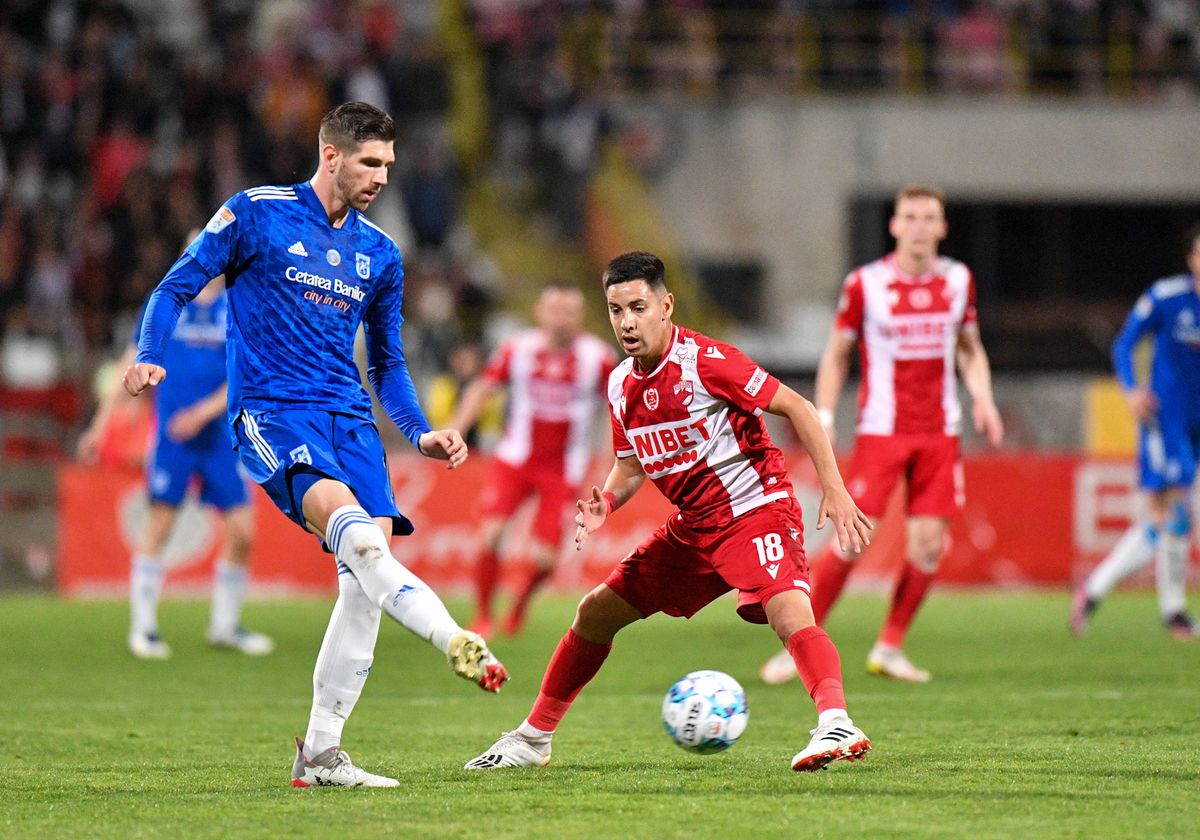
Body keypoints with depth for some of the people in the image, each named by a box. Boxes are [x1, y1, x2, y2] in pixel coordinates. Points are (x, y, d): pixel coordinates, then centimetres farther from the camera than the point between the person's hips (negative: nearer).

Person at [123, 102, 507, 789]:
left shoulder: (380, 254, 16)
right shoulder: (256, 214, 1)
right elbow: (177, 287, 3)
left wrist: (421, 433, 9)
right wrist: (148, 358, -15)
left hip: (349, 417, 6)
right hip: (271, 411, -6)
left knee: (368, 568, -10)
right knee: (348, 522, -32)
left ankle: (321, 752, -4)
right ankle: (455, 642, -50)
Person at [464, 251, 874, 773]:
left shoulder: (704, 361, -18)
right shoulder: (622, 385, 4)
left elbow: (796, 407, -14)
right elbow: (632, 465, 19)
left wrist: (834, 489, -20)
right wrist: (606, 503, -4)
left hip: (757, 510, -8)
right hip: (694, 526, 8)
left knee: (789, 617, -34)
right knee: (595, 614, 11)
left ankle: (835, 726, -46)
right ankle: (532, 739, 24)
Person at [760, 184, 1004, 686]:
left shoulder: (958, 281, 6)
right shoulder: (865, 284, -4)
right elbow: (837, 354, 5)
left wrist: (982, 398, 3)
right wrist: (824, 415, -5)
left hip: (939, 433, 4)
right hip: (881, 431, -4)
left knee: (928, 545, -2)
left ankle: (889, 649, 12)